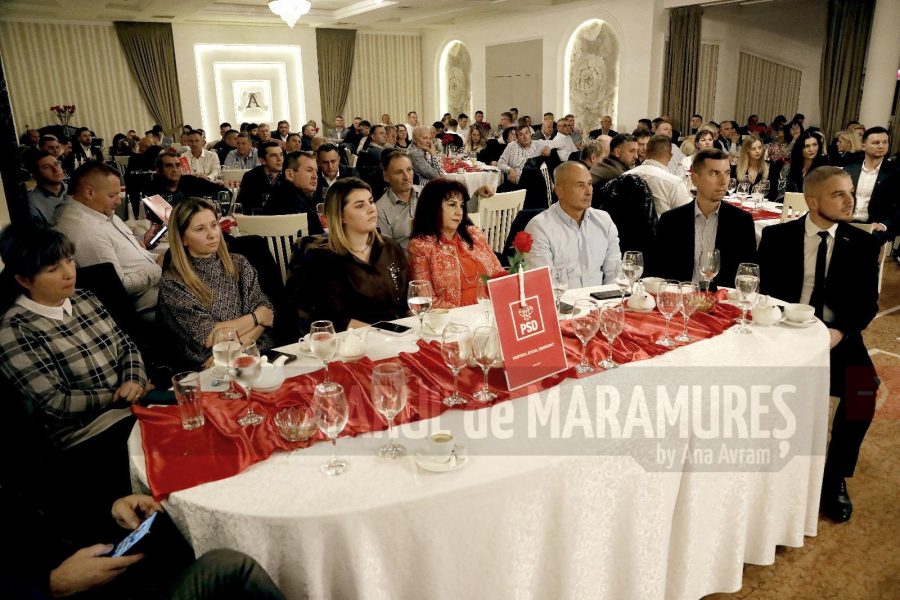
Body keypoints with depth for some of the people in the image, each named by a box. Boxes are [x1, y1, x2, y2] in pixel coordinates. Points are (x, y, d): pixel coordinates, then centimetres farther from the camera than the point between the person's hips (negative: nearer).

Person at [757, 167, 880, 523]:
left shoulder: (863, 244, 6)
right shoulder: (778, 237, 2)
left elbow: (867, 303, 2)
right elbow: (767, 292, 0)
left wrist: (840, 332, -18)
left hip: (837, 336, 1)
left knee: (864, 388, -26)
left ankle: (834, 477, -3)